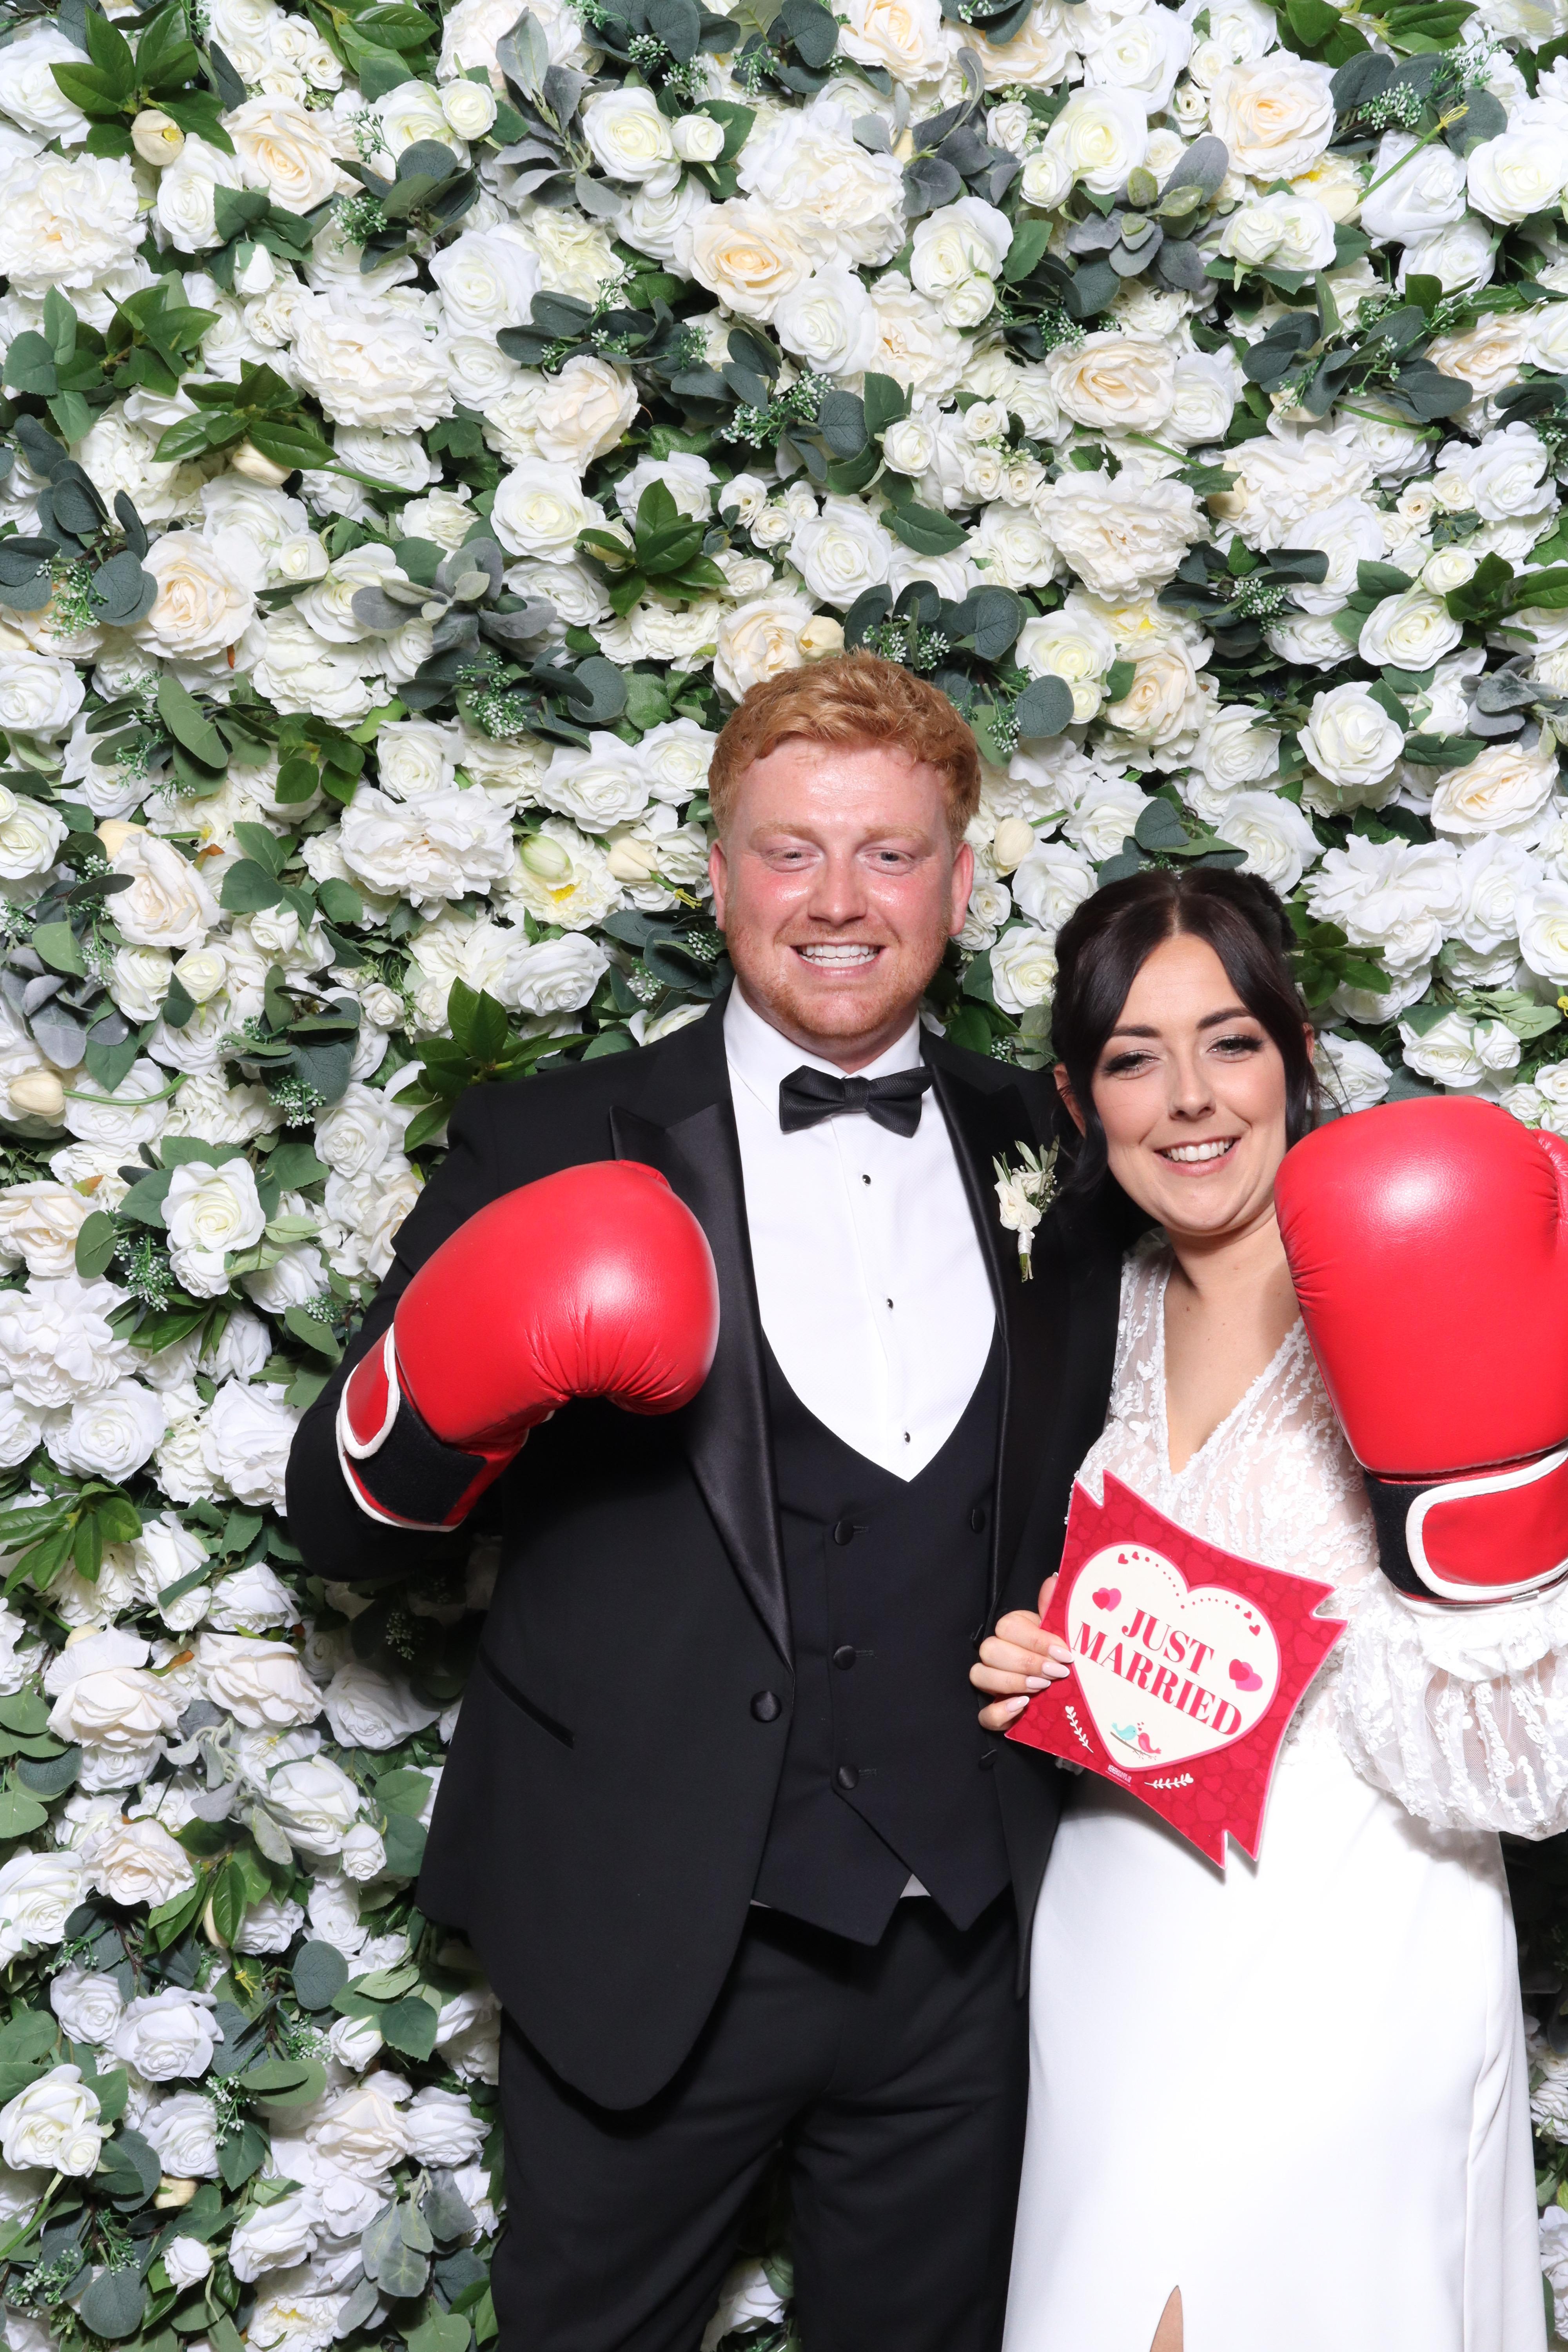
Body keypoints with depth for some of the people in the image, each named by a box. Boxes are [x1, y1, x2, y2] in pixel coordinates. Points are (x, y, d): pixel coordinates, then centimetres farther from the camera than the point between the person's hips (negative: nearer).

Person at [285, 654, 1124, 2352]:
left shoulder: (1053, 1159, 4)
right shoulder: (553, 1153, -6)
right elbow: (342, 1523, -7)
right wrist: (453, 1388, -27)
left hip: (967, 1947, 3)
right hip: (648, 1944, -2)